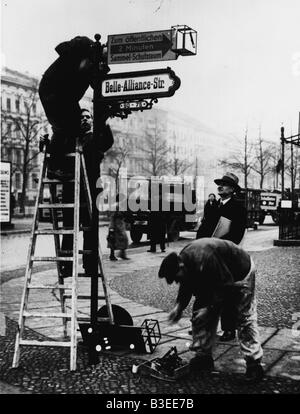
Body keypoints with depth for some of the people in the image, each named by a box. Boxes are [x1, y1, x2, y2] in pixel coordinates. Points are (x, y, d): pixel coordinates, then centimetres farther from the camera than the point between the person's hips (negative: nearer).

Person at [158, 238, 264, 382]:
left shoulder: (204, 259, -41)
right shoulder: (182, 260, -14)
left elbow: (227, 284, -33)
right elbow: (186, 286, 4)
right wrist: (179, 305, -8)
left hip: (241, 274, -8)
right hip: (216, 278, 8)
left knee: (245, 318, -8)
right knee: (201, 314, 2)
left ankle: (254, 363, -2)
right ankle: (203, 356, 10)